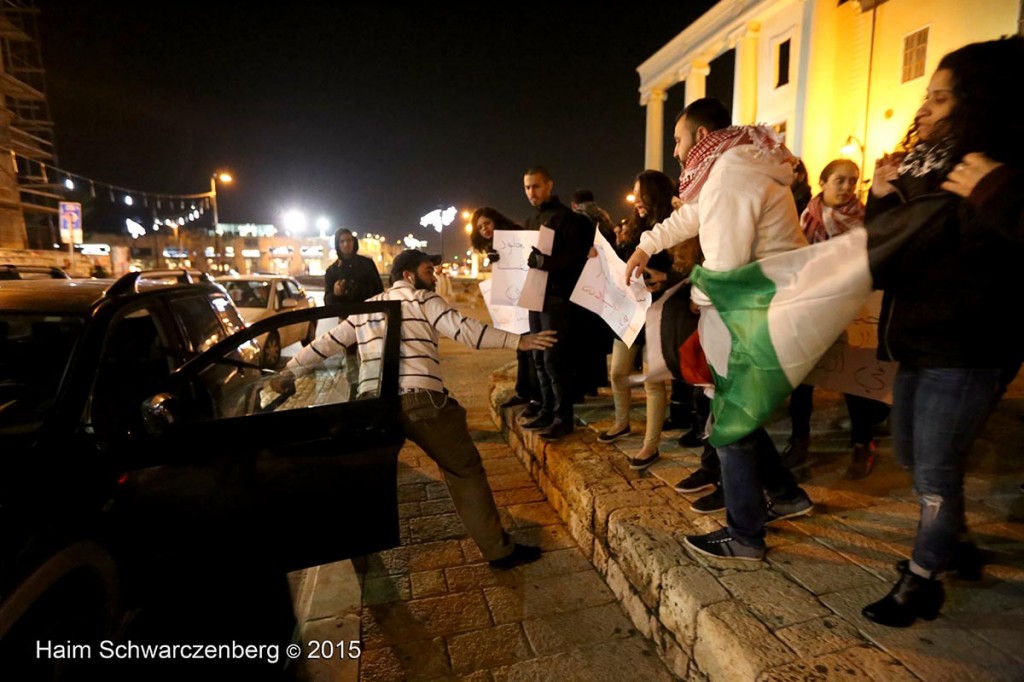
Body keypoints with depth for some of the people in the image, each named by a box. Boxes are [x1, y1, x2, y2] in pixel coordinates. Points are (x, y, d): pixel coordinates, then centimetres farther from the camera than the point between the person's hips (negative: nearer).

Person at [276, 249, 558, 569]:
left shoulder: (364, 309, 23)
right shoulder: (422, 299, 7)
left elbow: (327, 343, 26)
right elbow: (464, 329, -7)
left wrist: (288, 372, 38)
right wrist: (518, 341, -8)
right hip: (422, 402, -5)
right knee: (465, 470, 7)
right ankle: (499, 550, 12)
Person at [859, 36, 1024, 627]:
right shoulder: (929, 169, 10)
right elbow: (887, 252, 12)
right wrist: (883, 196, 0)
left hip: (966, 353, -8)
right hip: (918, 343, 9)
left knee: (935, 468, 0)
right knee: (912, 457, 19)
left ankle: (924, 581, 19)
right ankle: (957, 546, 40)